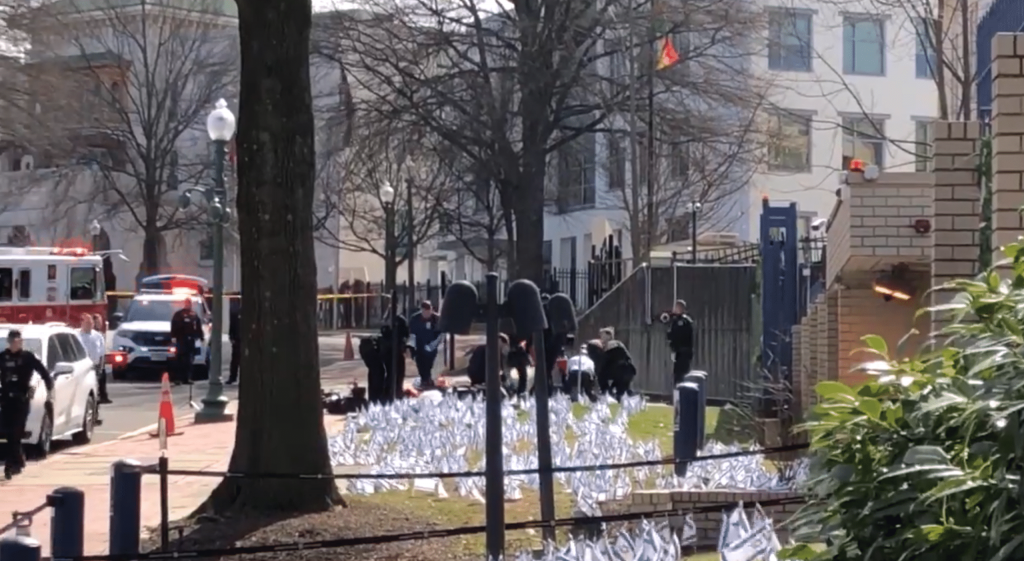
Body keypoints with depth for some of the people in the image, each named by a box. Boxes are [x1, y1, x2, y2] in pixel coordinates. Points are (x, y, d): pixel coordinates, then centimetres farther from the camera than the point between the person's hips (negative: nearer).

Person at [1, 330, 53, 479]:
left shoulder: (27, 356, -3)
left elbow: (44, 372, -1)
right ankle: (18, 460, 23)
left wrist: (50, 390, -8)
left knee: (15, 433, -8)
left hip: (22, 399, -3)